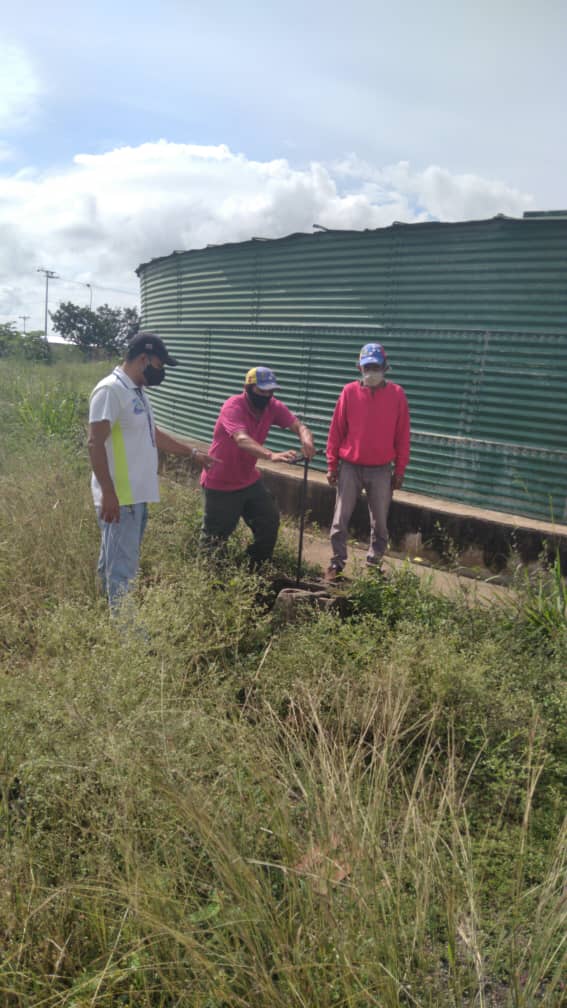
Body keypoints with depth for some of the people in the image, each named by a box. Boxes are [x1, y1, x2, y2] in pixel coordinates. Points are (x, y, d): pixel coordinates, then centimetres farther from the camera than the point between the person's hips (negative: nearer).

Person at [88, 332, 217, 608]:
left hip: (136, 495, 10)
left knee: (116, 561, 17)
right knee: (123, 567, -4)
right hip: (118, 497, -10)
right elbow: (95, 443, -20)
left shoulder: (138, 391, 15)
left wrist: (194, 453, 29)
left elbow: (154, 434, 27)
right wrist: (108, 493, -24)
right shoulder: (110, 390, -16)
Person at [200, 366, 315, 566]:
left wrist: (306, 438, -46)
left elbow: (298, 425, -20)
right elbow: (242, 439, -44)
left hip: (249, 481, 6)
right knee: (215, 536, 6)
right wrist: (271, 455, -62)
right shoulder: (233, 406, -26)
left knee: (270, 522, 3)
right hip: (220, 485, -6)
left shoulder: (273, 407, -7)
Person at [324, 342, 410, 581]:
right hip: (349, 467, 0)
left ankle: (374, 563, 23)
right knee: (340, 518, 3)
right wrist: (332, 465, 1)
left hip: (381, 470, 0)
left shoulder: (397, 394, -1)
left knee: (379, 521, 8)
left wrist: (400, 470, 1)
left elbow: (402, 436, 2)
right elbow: (336, 430, 2)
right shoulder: (350, 391, -1)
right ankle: (337, 561, 17)